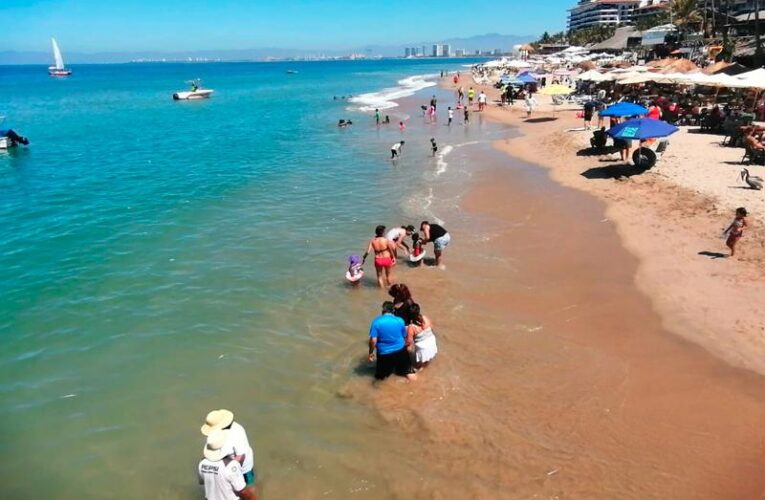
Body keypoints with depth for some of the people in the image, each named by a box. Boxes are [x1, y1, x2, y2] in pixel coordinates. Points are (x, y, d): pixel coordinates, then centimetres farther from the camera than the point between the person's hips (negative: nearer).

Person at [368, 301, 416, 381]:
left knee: (380, 375, 21)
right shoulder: (400, 321, -6)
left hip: (384, 353, -1)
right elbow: (404, 337, 6)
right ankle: (409, 372, 4)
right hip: (400, 350, 1)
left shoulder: (376, 322, -13)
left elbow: (373, 340, -16)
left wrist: (371, 353, -1)